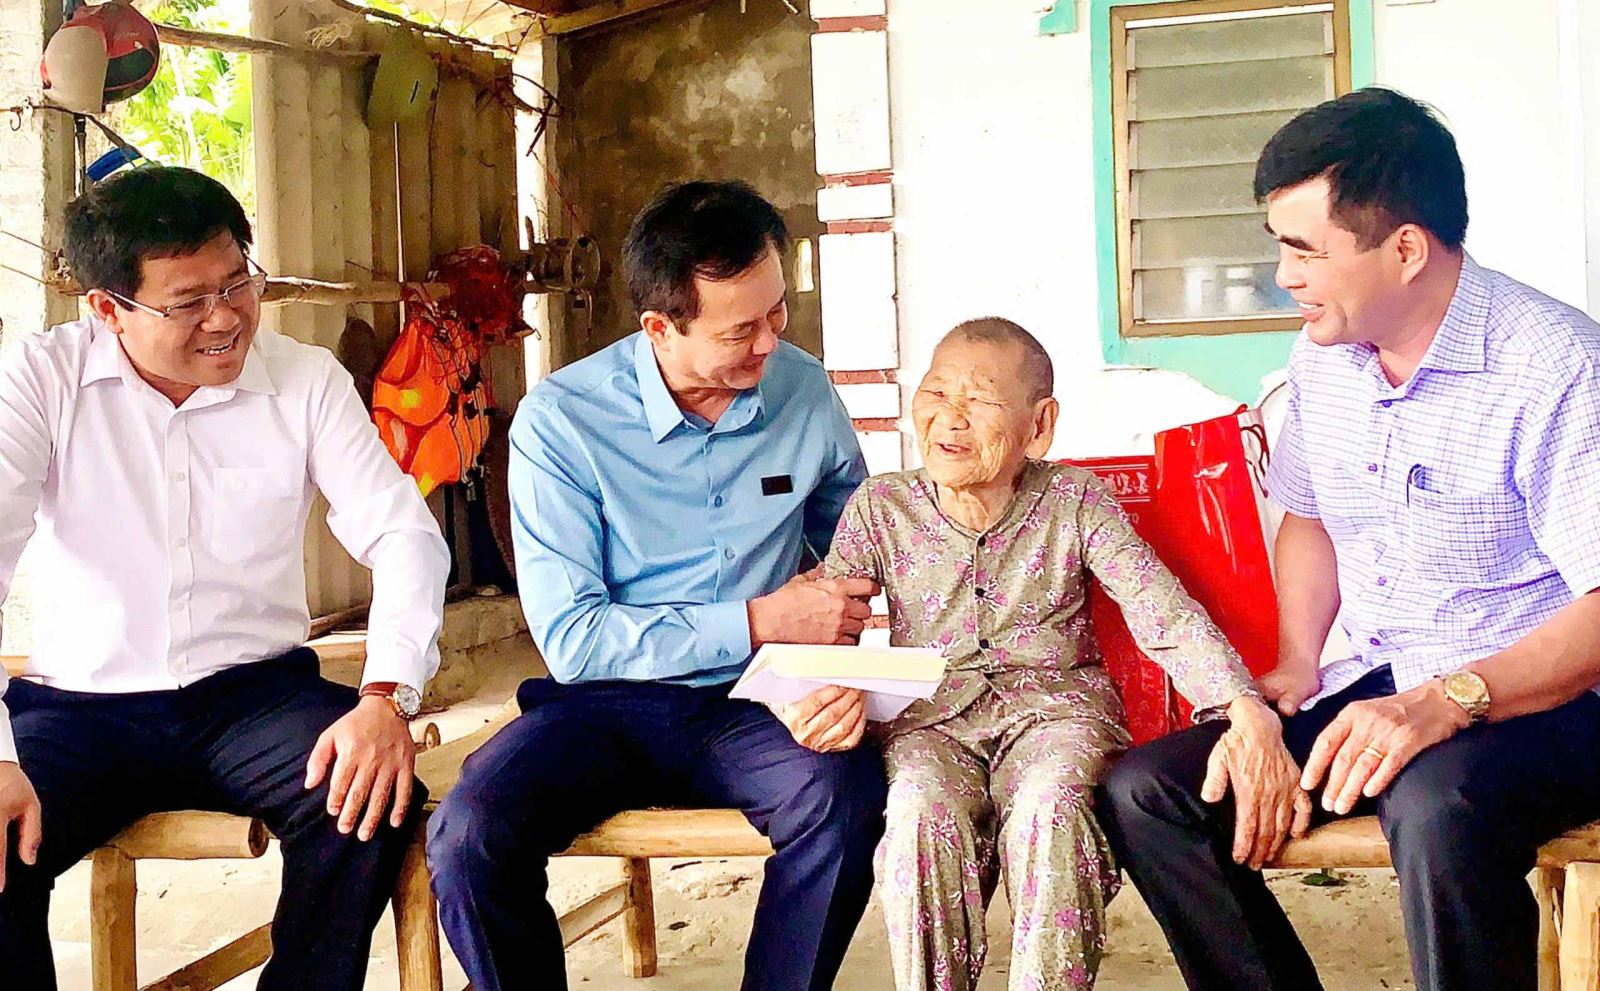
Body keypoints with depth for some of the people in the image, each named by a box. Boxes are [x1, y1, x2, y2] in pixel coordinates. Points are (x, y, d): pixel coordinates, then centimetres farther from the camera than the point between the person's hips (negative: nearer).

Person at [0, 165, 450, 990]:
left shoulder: (306, 381, 0)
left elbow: (403, 534, -6)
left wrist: (387, 697, -24)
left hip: (253, 692, 1)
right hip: (79, 701, -1)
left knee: (371, 802, -27)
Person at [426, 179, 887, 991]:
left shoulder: (804, 391, 1)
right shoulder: (560, 420, -9)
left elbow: (861, 561, 13)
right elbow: (571, 638, -13)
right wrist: (760, 621, -14)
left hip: (750, 709, 2)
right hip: (603, 707, -1)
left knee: (844, 795, -32)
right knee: (468, 838, -29)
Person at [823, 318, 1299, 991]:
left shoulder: (1073, 501, 1)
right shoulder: (881, 508, 5)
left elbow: (1168, 617, -7)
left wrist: (1249, 712, -24)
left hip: (1054, 703, 0)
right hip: (930, 716, 1)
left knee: (1049, 810, -34)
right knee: (923, 810, -33)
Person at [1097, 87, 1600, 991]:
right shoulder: (1323, 358, 8)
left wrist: (1450, 700, -34)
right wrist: (1298, 661, 9)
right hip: (1377, 689, 7)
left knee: (1438, 806, -40)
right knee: (1143, 791, -9)